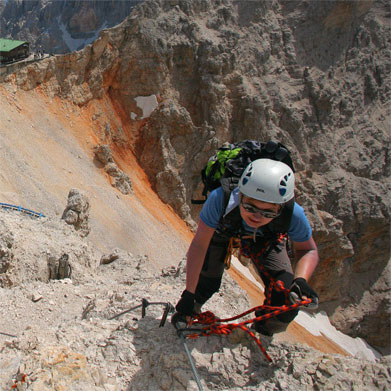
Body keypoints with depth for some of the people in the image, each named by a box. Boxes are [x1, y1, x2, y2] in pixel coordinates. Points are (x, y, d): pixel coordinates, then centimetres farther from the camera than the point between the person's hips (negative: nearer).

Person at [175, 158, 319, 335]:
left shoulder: (293, 214, -39)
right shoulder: (220, 199, -44)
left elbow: (309, 250, -18)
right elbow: (199, 245, -31)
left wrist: (301, 279, -37)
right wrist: (188, 294, -28)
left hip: (266, 240, 1)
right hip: (222, 231, 0)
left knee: (286, 303, -10)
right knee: (206, 282, -10)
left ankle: (261, 334, 25)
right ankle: (185, 315, 28)